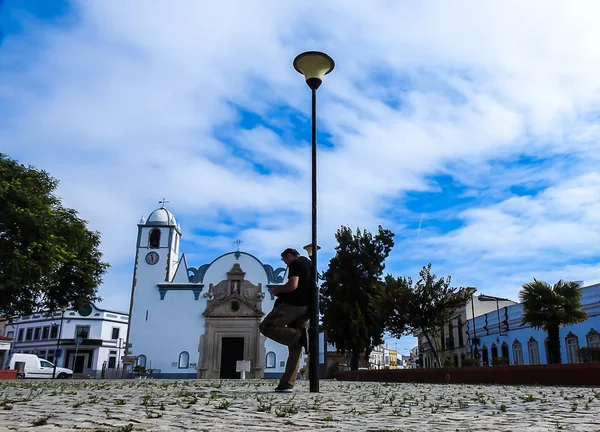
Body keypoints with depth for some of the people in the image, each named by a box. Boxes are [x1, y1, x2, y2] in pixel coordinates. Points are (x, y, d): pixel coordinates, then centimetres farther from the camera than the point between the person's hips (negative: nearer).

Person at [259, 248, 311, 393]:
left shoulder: (295, 264, -5)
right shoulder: (309, 264, 23)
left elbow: (293, 285, -19)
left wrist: (277, 290, -2)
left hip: (294, 304, -9)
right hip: (307, 307, 9)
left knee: (266, 327, -7)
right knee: (295, 347, 6)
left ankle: (298, 336, -19)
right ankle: (287, 384, 2)